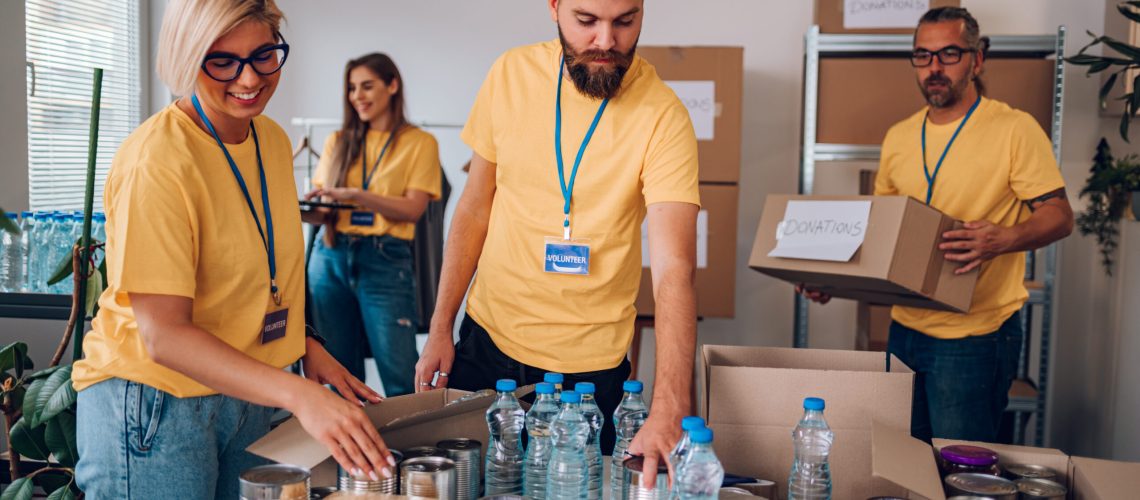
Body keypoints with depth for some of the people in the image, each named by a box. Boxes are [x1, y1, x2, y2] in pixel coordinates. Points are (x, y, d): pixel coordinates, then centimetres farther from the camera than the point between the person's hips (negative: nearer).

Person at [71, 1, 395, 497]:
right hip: (153, 407, -7)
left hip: (245, 394, 7)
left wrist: (305, 345, -1)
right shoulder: (156, 160, -22)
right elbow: (164, 335, -27)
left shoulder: (273, 139, 2)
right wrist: (300, 395, -37)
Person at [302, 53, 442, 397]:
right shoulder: (338, 142, 14)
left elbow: (413, 209, -7)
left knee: (400, 376, -6)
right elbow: (323, 210, 11)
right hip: (331, 257, 4)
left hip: (385, 261, -3)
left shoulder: (419, 143, 4)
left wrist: (356, 195, -19)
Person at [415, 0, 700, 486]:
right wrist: (440, 328, 2)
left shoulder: (663, 117, -18)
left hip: (588, 363, -3)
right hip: (487, 336, 3)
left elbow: (674, 271, -27)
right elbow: (475, 209, 2)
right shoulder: (511, 75, -7)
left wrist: (668, 412, -38)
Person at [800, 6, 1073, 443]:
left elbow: (1059, 215, -8)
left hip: (976, 335, -5)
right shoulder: (898, 138, 10)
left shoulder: (1015, 129, -8)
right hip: (905, 326, 6)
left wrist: (1003, 239, -29)